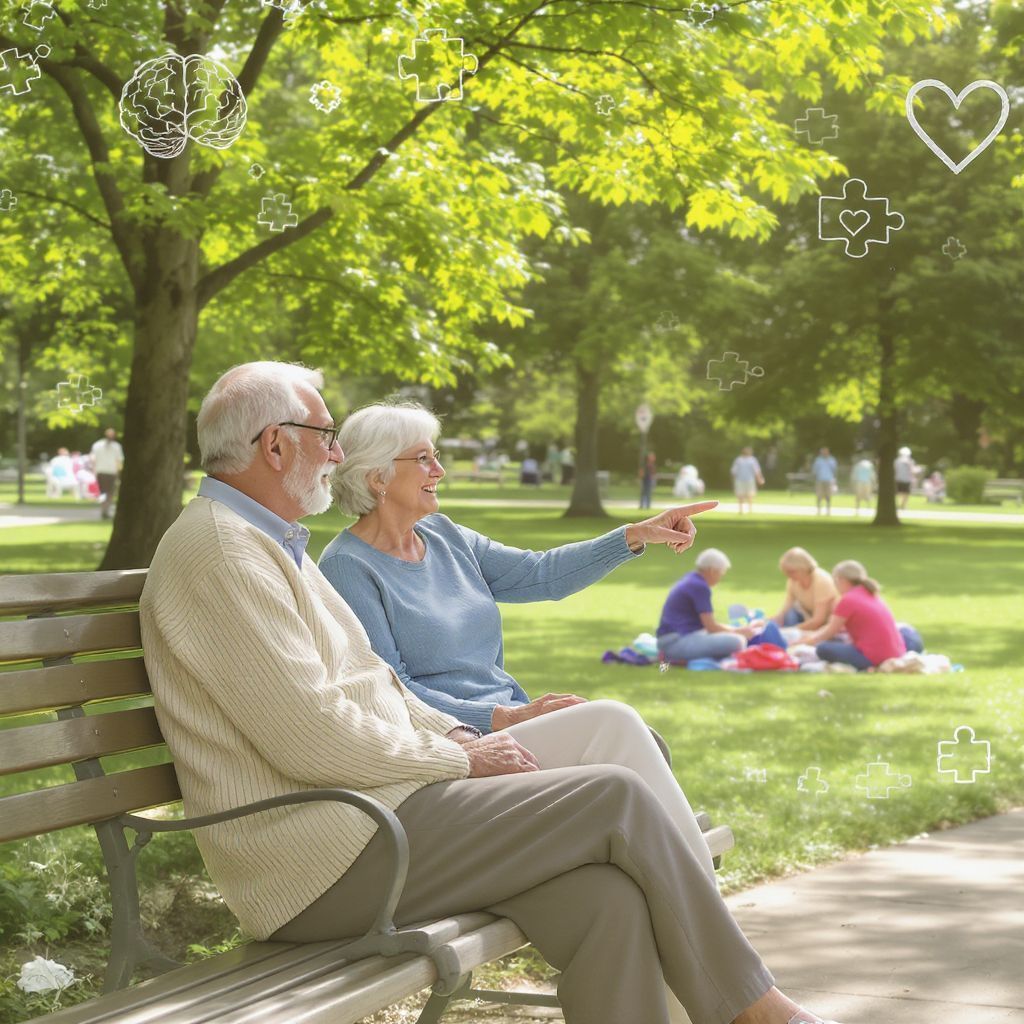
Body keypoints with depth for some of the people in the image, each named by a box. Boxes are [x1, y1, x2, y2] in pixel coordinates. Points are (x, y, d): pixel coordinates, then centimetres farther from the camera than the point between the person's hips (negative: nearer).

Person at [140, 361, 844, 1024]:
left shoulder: (271, 543, 21)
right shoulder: (220, 551, -12)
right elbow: (310, 735, -19)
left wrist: (457, 736, 8)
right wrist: (461, 760, -9)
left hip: (364, 811, 10)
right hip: (322, 859, -10)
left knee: (607, 897, -12)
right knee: (615, 797, -11)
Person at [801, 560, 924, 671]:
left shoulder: (847, 600, -7)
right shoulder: (871, 595, 18)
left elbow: (829, 632, 1)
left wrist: (804, 642, 15)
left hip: (873, 659, -8)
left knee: (823, 649, -10)